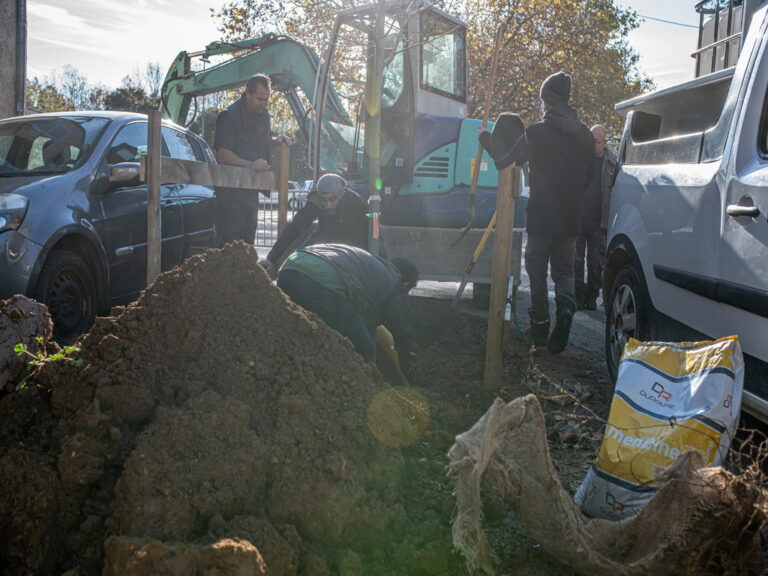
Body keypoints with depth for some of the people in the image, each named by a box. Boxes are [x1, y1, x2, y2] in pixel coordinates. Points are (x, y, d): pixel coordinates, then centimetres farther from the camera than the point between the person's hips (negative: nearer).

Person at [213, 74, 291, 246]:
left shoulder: (264, 115, 13)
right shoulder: (229, 117, -12)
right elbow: (223, 155, -18)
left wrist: (277, 140, 4)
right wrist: (251, 164, -30)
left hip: (252, 190, 8)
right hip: (231, 191, -8)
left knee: (248, 241, 13)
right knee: (230, 243, -9)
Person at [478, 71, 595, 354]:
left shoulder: (535, 133, -10)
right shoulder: (584, 135, 5)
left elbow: (504, 161, -1)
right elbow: (588, 177, 12)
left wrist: (488, 140, 15)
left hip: (541, 218, -4)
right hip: (570, 220, 4)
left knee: (537, 270, 8)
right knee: (564, 269, 14)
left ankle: (540, 328, 12)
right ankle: (566, 306, -14)